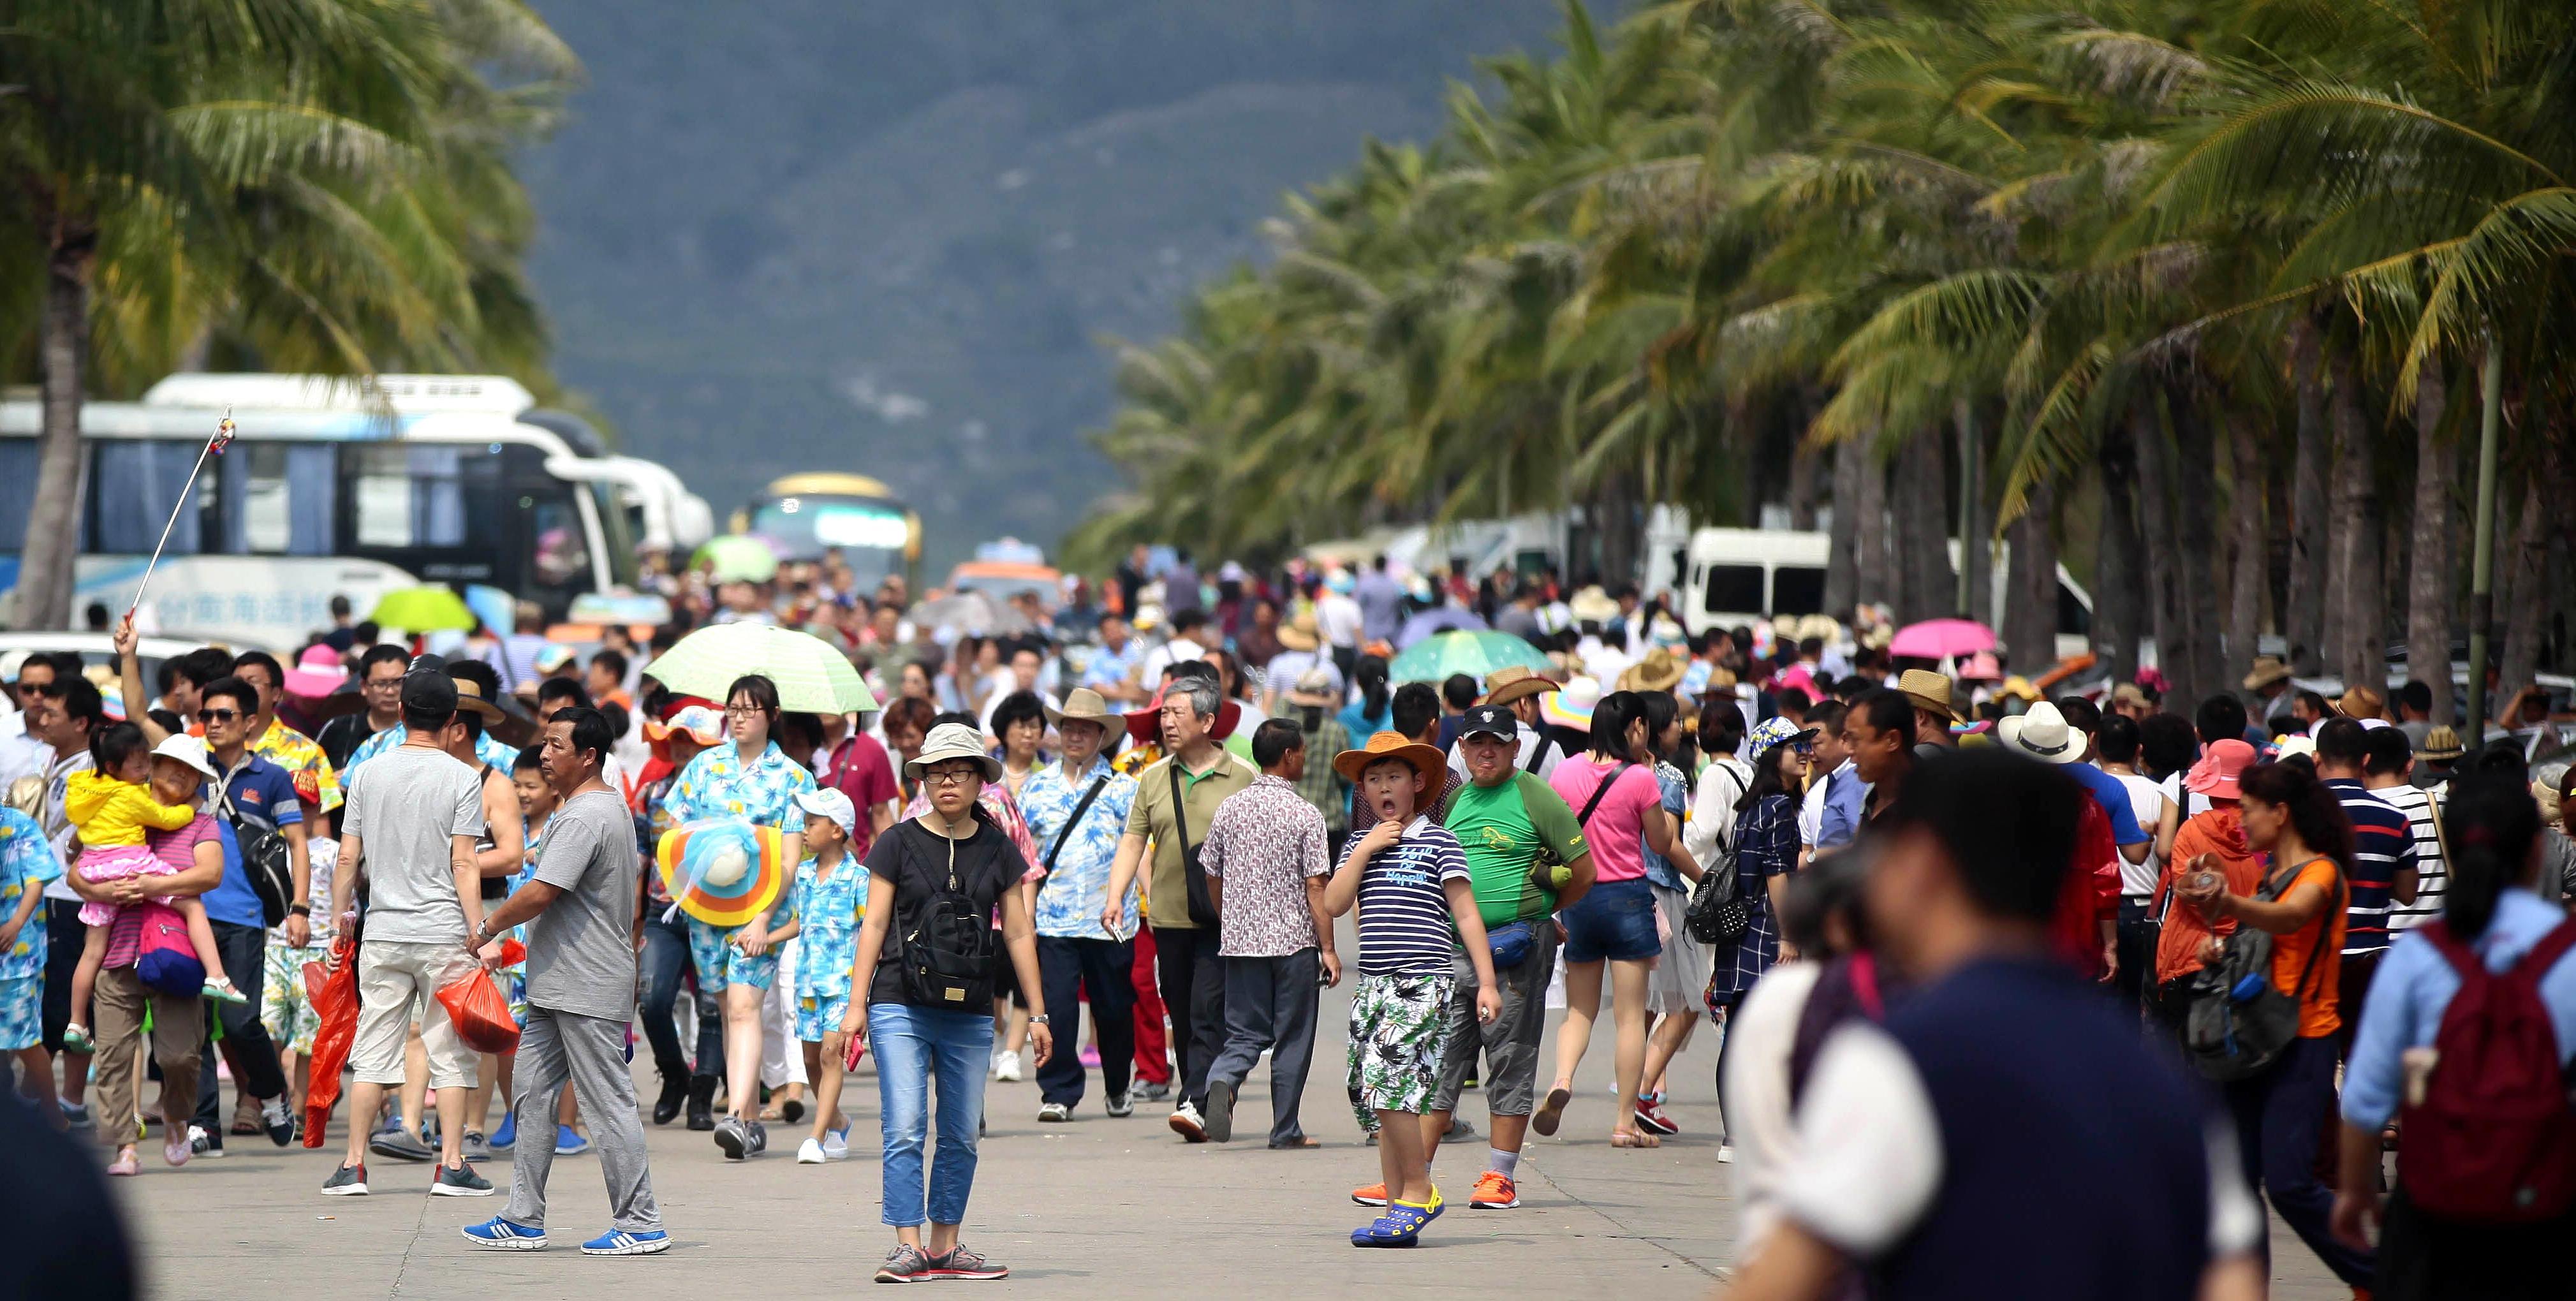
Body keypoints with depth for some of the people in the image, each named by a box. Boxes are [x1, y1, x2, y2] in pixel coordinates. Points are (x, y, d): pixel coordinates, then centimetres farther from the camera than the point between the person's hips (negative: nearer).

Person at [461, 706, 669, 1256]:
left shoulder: (584, 817, -18)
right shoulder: (609, 808, 16)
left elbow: (540, 894, -23)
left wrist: (489, 927, -5)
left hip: (587, 992, -11)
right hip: (557, 986, 11)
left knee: (609, 1102, -6)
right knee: (535, 1096, 11)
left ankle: (640, 1224, -1)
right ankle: (524, 1219, 14)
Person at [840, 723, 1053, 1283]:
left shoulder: (998, 851, 8)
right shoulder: (898, 843, 2)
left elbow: (1018, 933, 11)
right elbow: (874, 925, 2)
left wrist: (1037, 1013, 10)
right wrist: (857, 1004, -3)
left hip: (970, 1014, 3)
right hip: (901, 1007, -3)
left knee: (962, 1136, 6)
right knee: (904, 1130, -10)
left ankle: (945, 1246, 15)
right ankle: (908, 1246, -10)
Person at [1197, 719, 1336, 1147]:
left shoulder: (1229, 809, 4)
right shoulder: (1305, 815, -8)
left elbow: (1212, 878, 11)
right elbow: (1315, 888, -10)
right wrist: (1328, 949, -6)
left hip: (1240, 940, 3)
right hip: (1295, 941, -3)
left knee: (1245, 1033, 9)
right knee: (1292, 1037, 7)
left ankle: (1223, 1080, -21)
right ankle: (1285, 1129, 10)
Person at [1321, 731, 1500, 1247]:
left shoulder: (1437, 842, 1)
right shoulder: (1359, 846, 16)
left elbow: (1466, 913, -2)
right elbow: (1333, 904, 3)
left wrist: (1487, 981, -7)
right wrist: (1366, 850, -5)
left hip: (1421, 982, -6)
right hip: (1373, 985, 6)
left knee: (1390, 1086, -18)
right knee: (1380, 1097, 5)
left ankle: (1419, 1192, -6)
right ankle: (1398, 1205, 10)